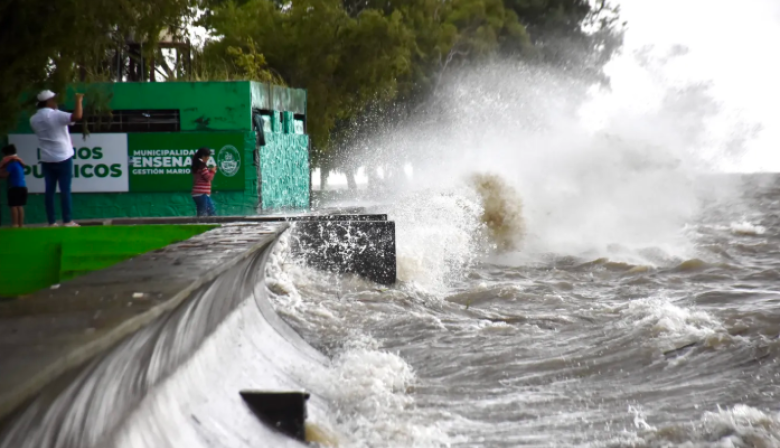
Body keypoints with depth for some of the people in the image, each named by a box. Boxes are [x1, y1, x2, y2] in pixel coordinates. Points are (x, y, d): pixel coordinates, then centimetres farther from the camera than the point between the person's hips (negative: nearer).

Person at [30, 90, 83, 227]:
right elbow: (77, 116, -27)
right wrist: (79, 100, -11)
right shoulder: (55, 115, -14)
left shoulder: (33, 119, 8)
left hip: (47, 160, 6)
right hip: (63, 158, -6)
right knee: (65, 190, -3)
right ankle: (67, 221, -4)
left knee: (50, 190, 4)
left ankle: (52, 222, 3)